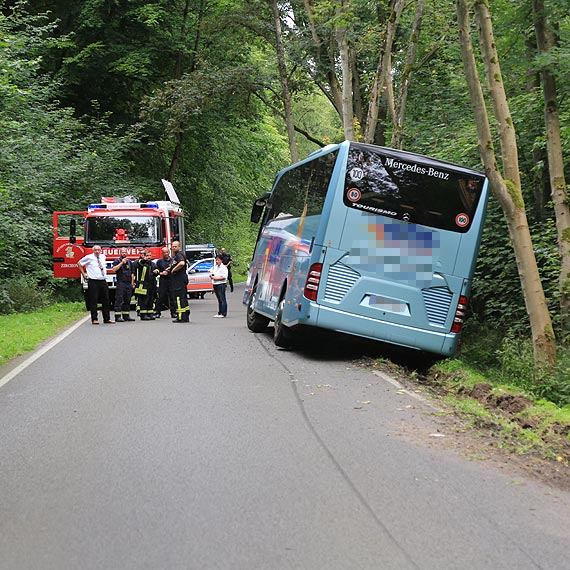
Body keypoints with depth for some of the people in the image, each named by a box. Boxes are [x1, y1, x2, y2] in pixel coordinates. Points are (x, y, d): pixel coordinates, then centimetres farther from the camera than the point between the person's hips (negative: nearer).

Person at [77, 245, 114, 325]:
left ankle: (107, 319, 12)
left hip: (103, 281, 5)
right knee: (93, 301, -4)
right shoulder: (89, 258, -3)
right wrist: (83, 274, 4)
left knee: (105, 300, 6)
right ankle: (94, 319, 2)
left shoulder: (103, 257, 13)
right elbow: (79, 263, 7)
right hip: (93, 282, -5)